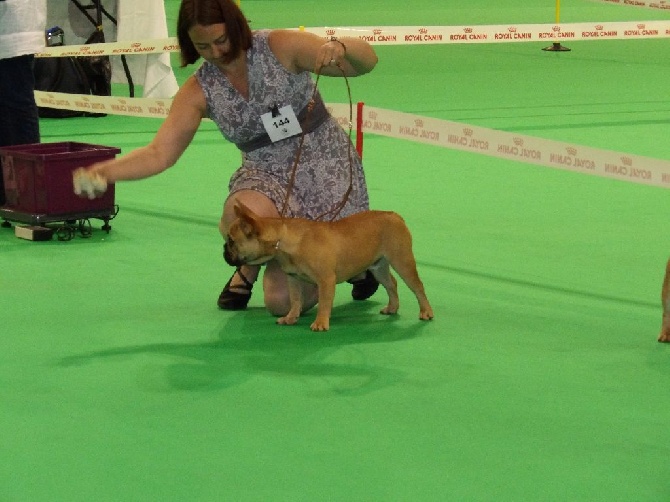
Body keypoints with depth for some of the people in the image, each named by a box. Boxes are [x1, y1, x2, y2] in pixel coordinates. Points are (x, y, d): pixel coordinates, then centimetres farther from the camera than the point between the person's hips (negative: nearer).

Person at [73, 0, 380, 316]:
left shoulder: (281, 48, -13)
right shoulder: (200, 90, -3)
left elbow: (367, 61, -14)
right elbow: (159, 153, -8)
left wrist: (338, 48, -39)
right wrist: (106, 171, -26)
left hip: (327, 171, -3)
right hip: (268, 177, 3)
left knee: (283, 302, -14)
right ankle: (248, 270, 3)